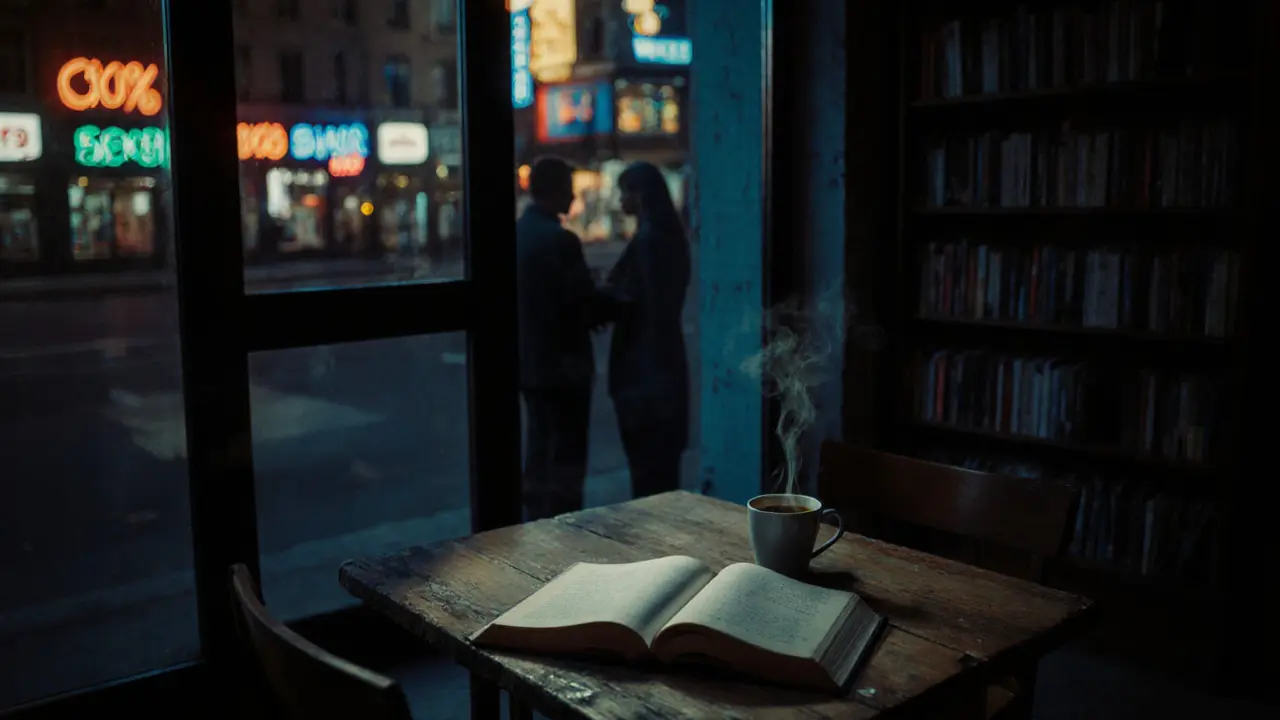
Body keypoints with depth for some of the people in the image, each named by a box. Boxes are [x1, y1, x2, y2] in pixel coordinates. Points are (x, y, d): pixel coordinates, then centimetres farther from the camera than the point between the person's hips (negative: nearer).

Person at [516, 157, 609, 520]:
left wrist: (594, 306, 13)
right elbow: (584, 301, -17)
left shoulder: (518, 233, 8)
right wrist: (611, 305, 3)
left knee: (539, 450, 16)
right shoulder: (559, 239, -18)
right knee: (566, 456, 0)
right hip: (562, 363, -9)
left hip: (531, 361, 9)